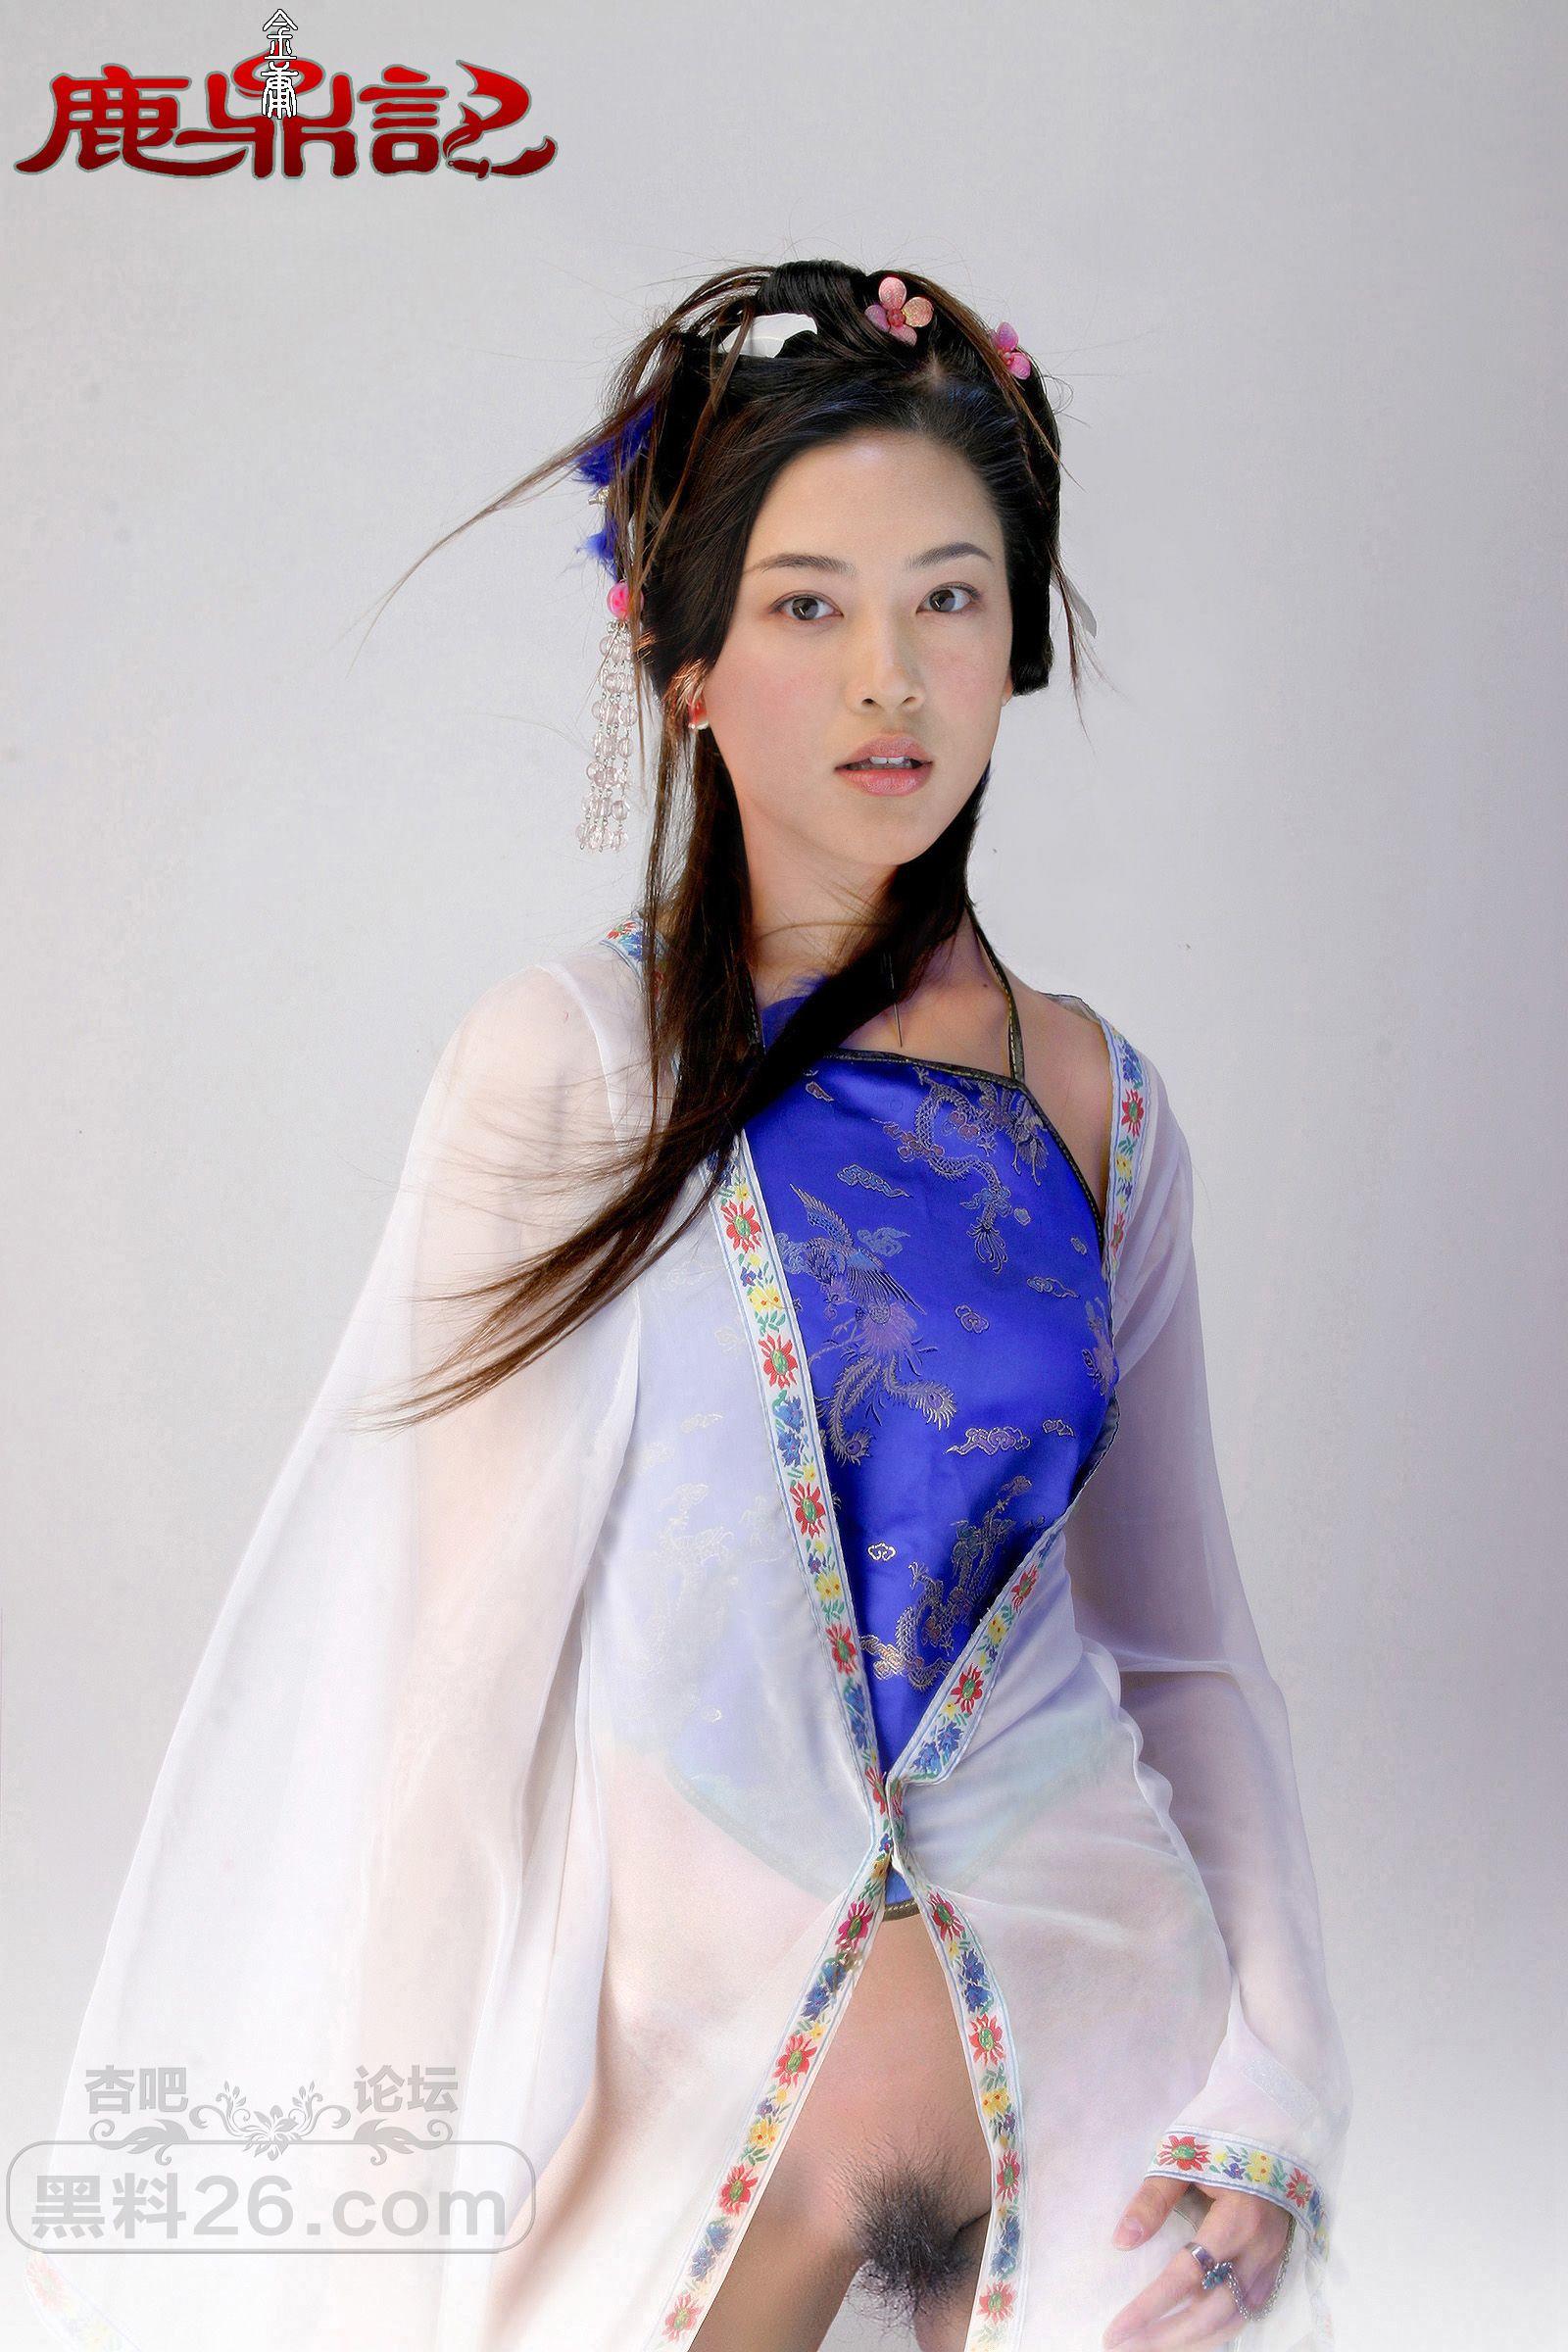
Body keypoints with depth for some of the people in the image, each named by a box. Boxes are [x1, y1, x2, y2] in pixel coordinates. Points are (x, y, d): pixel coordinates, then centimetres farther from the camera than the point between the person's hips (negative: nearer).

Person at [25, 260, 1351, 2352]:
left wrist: (1276, 2092, -2)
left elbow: (1184, 1640, 7)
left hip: (1083, 1992, 3)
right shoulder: (570, 1062, -9)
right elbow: (470, 1641, -10)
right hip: (698, 1995, -3)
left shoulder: (1093, 1097, 3)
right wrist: (448, 2166, -10)